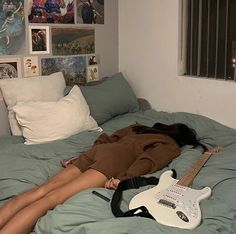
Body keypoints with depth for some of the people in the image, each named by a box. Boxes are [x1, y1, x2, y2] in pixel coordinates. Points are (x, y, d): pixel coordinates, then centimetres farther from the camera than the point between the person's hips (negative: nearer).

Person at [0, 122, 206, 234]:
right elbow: (148, 160, -4)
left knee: (41, 191, -12)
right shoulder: (171, 146, 17)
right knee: (52, 199, -23)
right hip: (116, 158, -7)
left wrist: (77, 160, 27)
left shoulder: (139, 128, 37)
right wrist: (125, 179, -17)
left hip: (97, 150, 7)